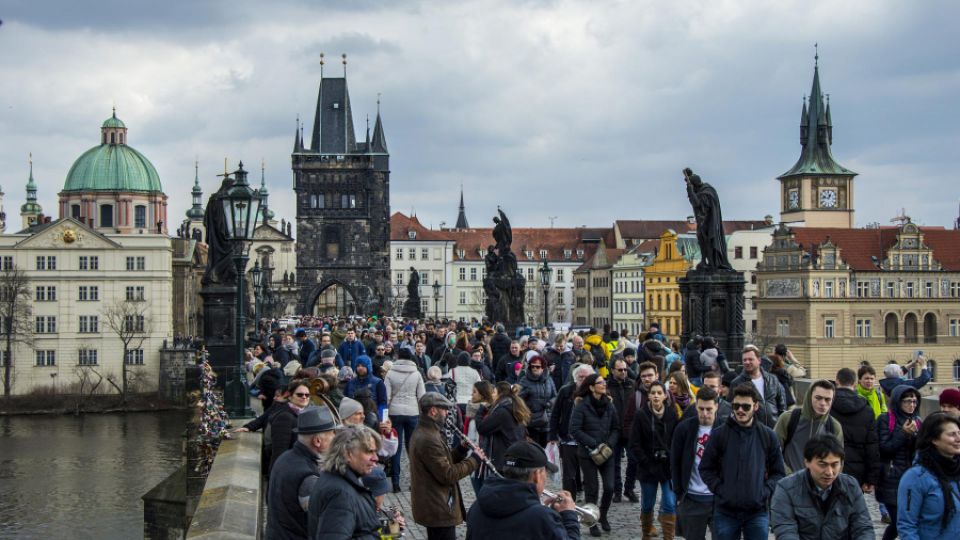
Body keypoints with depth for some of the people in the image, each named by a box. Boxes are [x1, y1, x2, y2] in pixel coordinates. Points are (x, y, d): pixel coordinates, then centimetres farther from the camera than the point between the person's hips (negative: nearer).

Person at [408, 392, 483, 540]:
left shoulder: (422, 433, 11)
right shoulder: (428, 439, -23)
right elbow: (448, 475, -24)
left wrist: (461, 449, 4)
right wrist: (475, 460, -14)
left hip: (432, 507, 11)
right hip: (439, 511, -11)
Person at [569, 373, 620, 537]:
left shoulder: (608, 404, 3)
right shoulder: (582, 405, -10)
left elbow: (616, 428, 8)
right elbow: (574, 430, -14)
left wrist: (609, 444, -9)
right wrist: (595, 445, -17)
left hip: (606, 453, 3)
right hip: (587, 454, -3)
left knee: (609, 487, -4)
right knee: (592, 489, 3)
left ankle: (603, 516, 22)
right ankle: (593, 522, 19)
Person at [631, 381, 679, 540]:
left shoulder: (672, 415, 0)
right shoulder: (641, 415, -3)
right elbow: (635, 443, -4)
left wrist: (673, 462, -8)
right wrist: (646, 462, -10)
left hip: (669, 467, 0)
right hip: (648, 467, 0)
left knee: (670, 505, -8)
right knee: (647, 505, 11)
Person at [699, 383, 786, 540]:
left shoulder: (768, 436, 3)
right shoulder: (719, 434, 0)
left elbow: (778, 472, 8)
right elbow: (706, 468, 4)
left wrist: (765, 491, -7)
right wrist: (719, 489, -9)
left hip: (758, 511, 0)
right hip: (725, 511, 0)